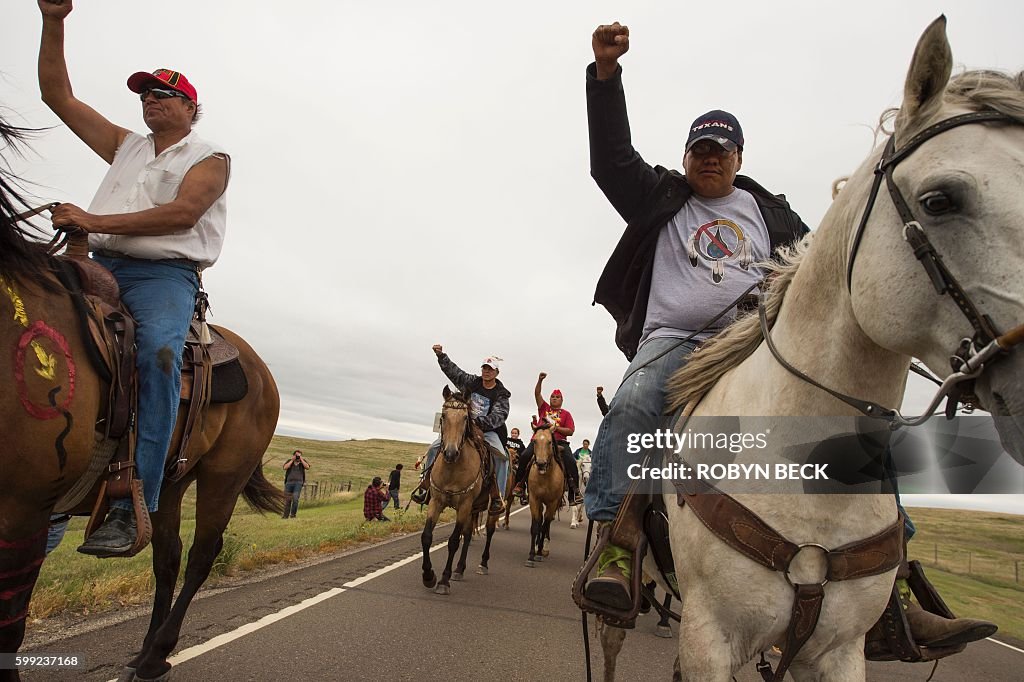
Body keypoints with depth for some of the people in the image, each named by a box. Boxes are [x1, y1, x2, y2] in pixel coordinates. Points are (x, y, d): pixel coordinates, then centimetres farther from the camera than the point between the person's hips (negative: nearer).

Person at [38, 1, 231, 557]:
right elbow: (58, 95, 28)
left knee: (159, 355, -34)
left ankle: (132, 506, -35)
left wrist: (95, 220, -12)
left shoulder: (209, 158, 9)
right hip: (101, 267, 7)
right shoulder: (126, 146, 28)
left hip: (166, 272, -6)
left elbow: (182, 213, -9)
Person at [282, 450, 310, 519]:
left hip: (298, 483, -2)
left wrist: (301, 459, -6)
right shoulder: (289, 461, 11)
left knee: (295, 498, -16)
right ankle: (286, 515, 20)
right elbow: (285, 467, -6)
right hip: (289, 482, 2)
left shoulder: (303, 462, 10)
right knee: (287, 500, 8)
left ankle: (293, 514, -2)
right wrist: (292, 460, -6)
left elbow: (307, 467, -9)